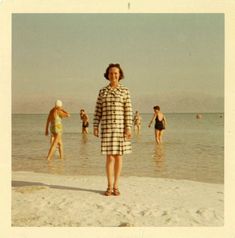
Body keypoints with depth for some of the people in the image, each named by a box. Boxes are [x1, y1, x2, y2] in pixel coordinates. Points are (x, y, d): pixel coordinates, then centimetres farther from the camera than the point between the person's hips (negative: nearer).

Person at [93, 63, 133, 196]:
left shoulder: (125, 91, 2)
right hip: (107, 127, 1)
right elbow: (98, 111, 7)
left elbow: (128, 111, -3)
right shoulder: (102, 91, 7)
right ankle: (110, 187, 9)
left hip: (121, 127, -1)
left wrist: (128, 128, -11)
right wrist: (95, 127, -2)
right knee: (110, 157, -1)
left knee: (118, 156, 3)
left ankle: (116, 186, 14)